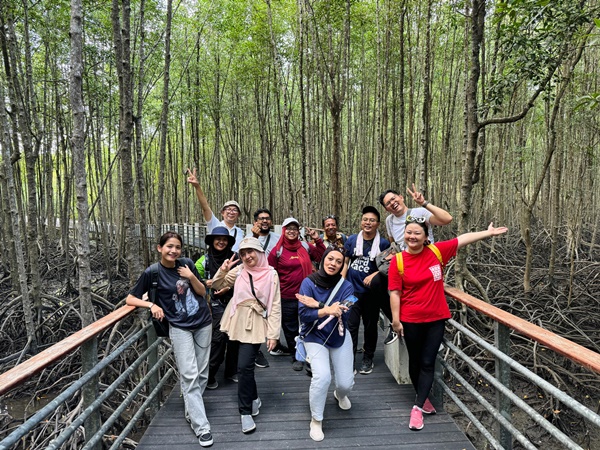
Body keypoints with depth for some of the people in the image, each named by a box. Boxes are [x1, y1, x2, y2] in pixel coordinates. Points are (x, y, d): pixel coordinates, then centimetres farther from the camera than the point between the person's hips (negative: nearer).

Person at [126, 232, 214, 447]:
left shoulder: (187, 264, -2)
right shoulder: (152, 273, -9)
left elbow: (202, 292, 2)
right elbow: (130, 299, -2)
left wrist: (191, 277, -15)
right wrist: (151, 304, -17)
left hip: (203, 323, 3)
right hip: (180, 328, -3)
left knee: (202, 373, 11)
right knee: (189, 375, -8)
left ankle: (192, 410, 32)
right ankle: (202, 427, 0)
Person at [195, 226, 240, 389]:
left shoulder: (235, 257, 1)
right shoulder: (204, 260, 0)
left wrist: (230, 287, -11)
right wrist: (205, 283, -12)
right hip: (216, 304, -2)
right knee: (219, 335, -10)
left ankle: (231, 371, 25)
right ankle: (209, 374, 6)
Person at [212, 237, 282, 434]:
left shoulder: (271, 274, -8)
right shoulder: (239, 270, 0)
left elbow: (275, 306, -7)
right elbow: (217, 285, 9)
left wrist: (273, 334, -10)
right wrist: (223, 270, -11)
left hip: (256, 325, -4)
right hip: (238, 322, 4)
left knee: (244, 366, -10)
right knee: (245, 366, 15)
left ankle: (246, 411, 6)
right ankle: (254, 398, 38)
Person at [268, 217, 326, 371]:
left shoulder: (306, 247, 4)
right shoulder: (277, 251, -3)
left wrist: (318, 240, 0)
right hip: (286, 298, -2)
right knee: (290, 329, 9)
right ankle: (296, 357, 27)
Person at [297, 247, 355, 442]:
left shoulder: (346, 286, -11)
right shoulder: (309, 282, -16)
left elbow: (343, 315, -22)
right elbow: (303, 314, -21)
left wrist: (317, 305, -28)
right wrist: (327, 310, -35)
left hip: (340, 337, 3)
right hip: (315, 338, -2)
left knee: (346, 383, 5)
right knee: (322, 377, -24)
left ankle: (340, 394, 46)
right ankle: (316, 420, 2)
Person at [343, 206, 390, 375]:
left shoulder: (383, 243, -6)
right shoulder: (352, 240, 1)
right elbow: (345, 262, 5)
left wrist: (374, 275, -19)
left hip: (371, 291, -1)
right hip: (352, 290, 1)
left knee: (370, 325, 14)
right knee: (351, 325, 2)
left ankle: (368, 358, 31)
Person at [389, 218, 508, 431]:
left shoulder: (437, 251, -5)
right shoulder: (398, 260, -10)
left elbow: (463, 239, 3)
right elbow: (395, 293, -8)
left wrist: (489, 232, 4)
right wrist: (395, 320, -9)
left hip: (436, 318, 1)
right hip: (411, 320, -1)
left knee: (428, 363, 3)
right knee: (415, 361, 14)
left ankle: (417, 407, 12)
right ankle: (423, 398, 37)